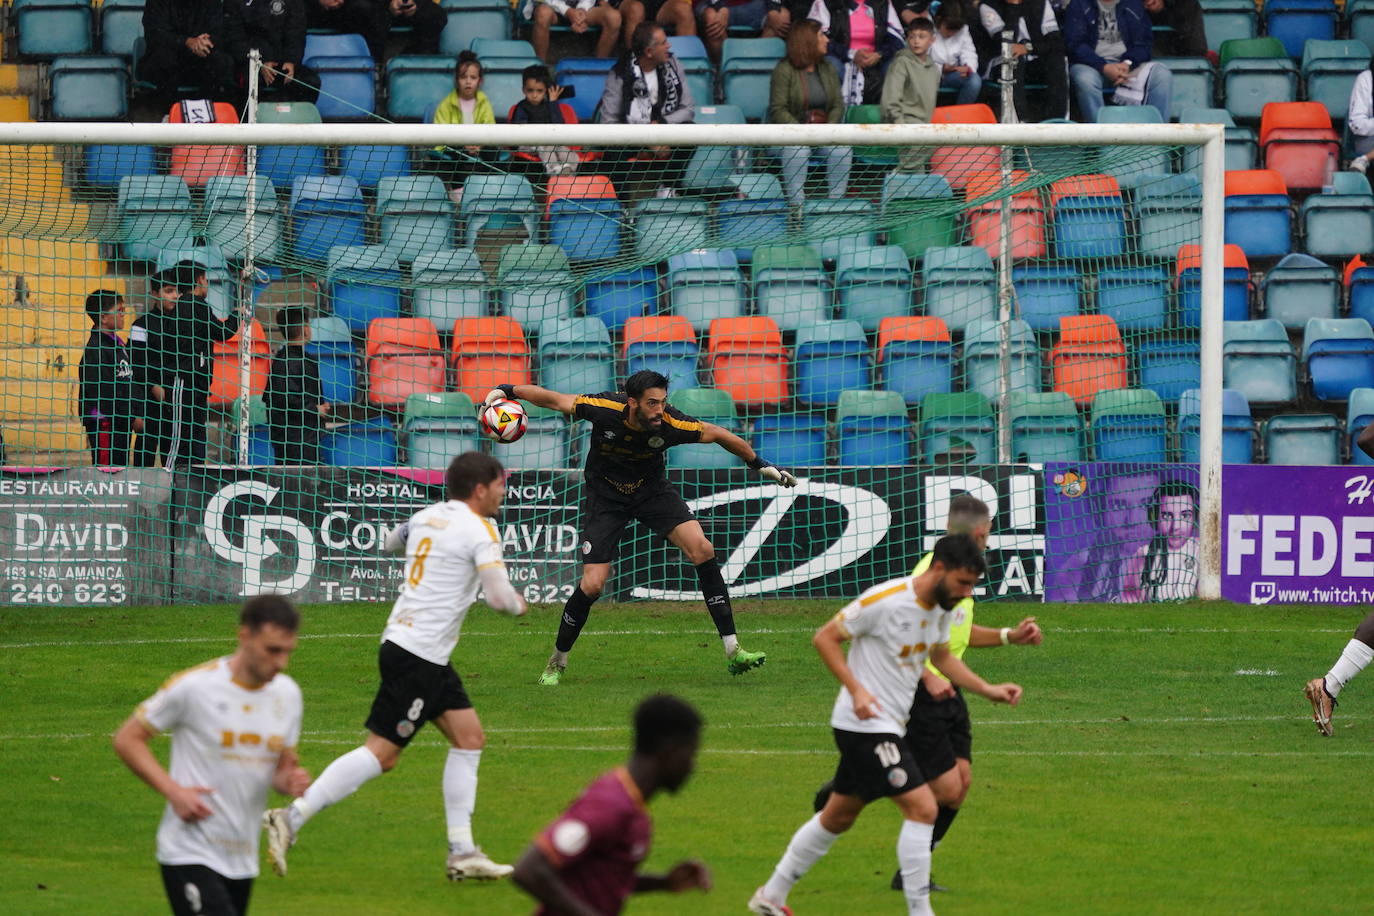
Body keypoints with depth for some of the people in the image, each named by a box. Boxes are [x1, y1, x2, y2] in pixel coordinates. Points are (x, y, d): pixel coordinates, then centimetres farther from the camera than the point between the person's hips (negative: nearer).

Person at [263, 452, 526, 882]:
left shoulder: (426, 517, 12)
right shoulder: (479, 529, -12)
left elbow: (392, 543, 33)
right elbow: (499, 597, -18)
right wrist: (518, 605, 4)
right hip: (418, 656, -10)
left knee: (469, 737, 11)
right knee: (381, 753, -9)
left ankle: (462, 853, 11)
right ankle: (291, 819, -11)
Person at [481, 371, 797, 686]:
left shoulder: (670, 423, -25)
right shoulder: (605, 409, -29)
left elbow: (716, 434, -8)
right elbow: (554, 400, -14)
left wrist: (760, 464, 2)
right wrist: (507, 391, -18)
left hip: (652, 490, 1)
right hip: (605, 496, -1)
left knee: (702, 550, -18)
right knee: (592, 584, -12)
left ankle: (732, 651, -13)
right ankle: (557, 662, 13)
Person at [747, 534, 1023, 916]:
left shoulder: (940, 608, 5)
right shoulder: (885, 600, -20)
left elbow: (942, 657, 23)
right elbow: (825, 638, -14)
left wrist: (988, 690, 11)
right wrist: (856, 689, -24)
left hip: (889, 726, 9)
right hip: (866, 724, -9)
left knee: (839, 817, 18)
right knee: (923, 808, -15)